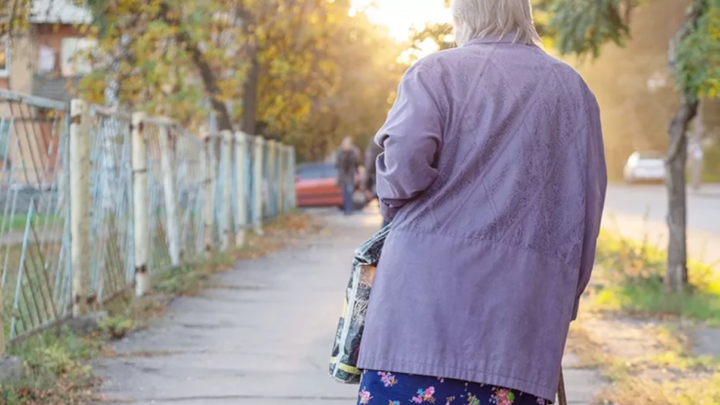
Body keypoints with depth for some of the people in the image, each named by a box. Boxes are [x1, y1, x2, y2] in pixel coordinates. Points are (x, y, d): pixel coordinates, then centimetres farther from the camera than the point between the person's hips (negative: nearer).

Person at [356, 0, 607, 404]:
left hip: (427, 293, -3)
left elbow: (405, 158, -13)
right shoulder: (574, 89, 14)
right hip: (524, 307, 3)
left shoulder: (436, 71, 4)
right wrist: (563, 301, 17)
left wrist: (396, 206, 8)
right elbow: (587, 207, 10)